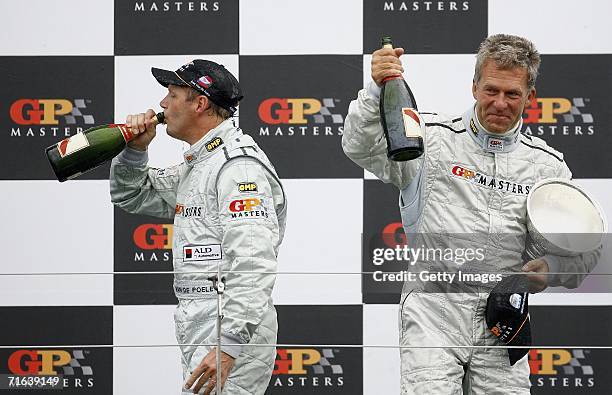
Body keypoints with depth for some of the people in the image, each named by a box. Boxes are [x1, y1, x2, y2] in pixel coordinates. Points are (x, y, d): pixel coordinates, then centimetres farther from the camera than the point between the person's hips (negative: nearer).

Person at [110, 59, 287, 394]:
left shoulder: (239, 165, -13)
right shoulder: (196, 166, 20)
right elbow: (130, 195, 32)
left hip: (235, 329, -10)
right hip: (200, 328, 10)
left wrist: (229, 345, -29)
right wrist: (135, 149, 11)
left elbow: (253, 265, -23)